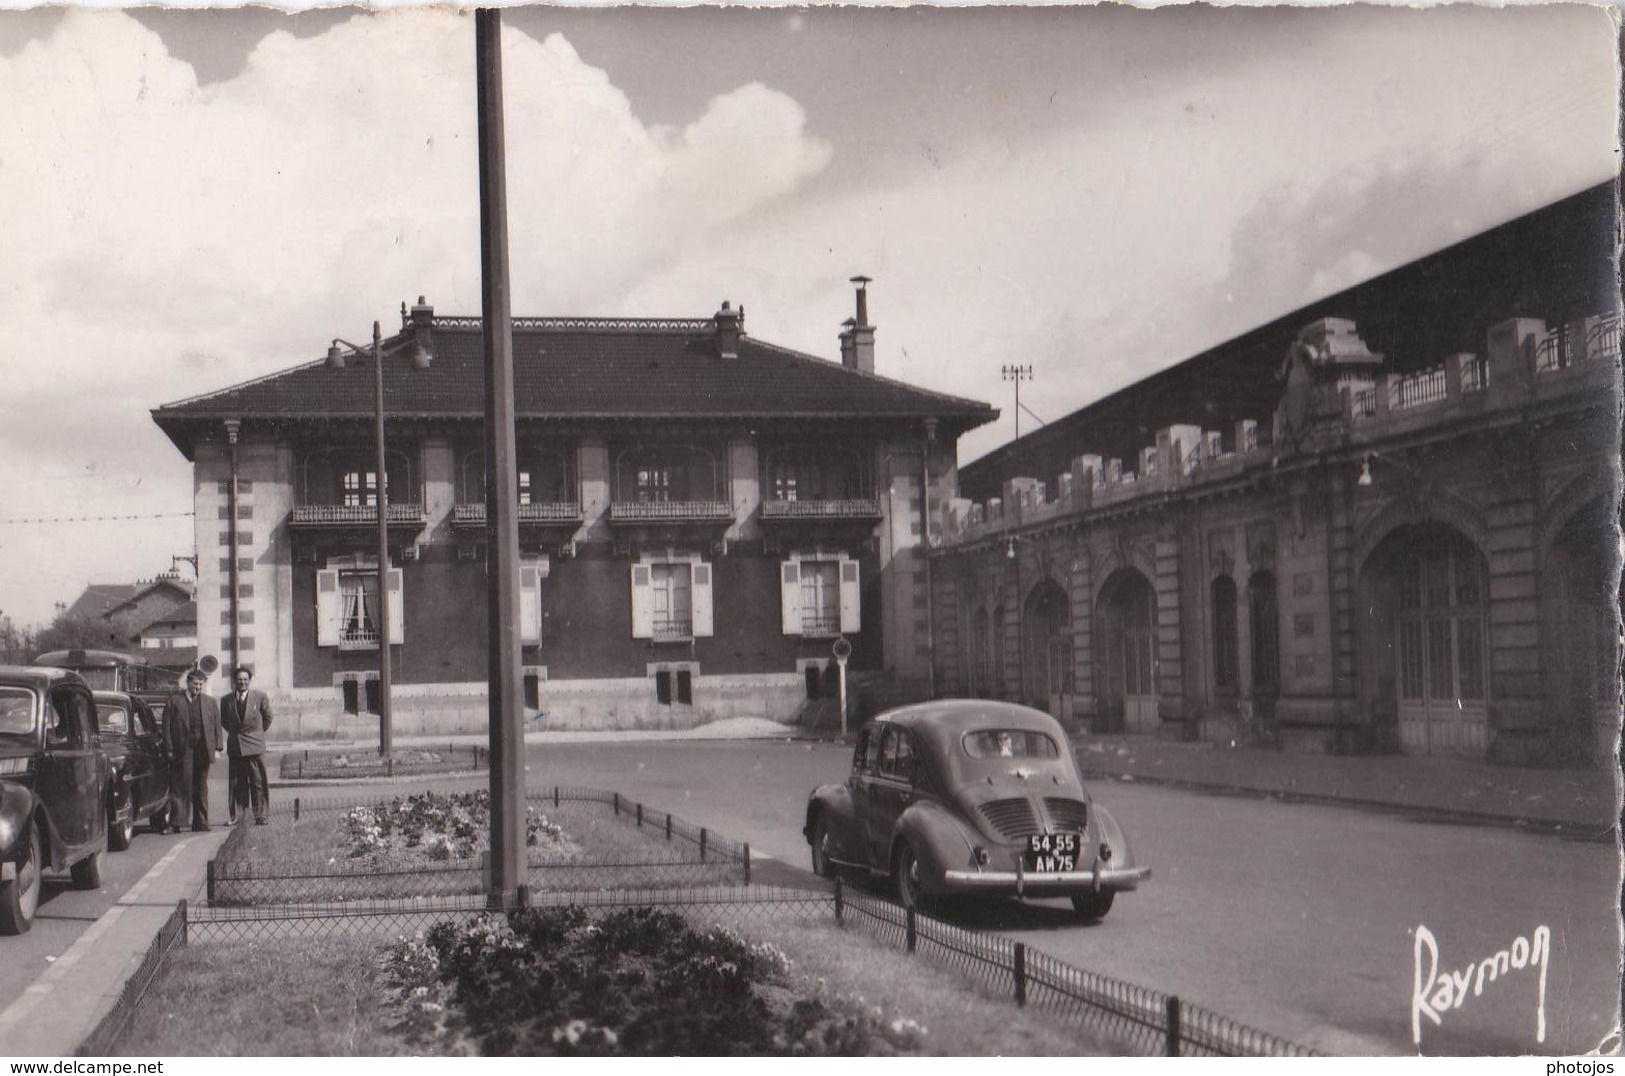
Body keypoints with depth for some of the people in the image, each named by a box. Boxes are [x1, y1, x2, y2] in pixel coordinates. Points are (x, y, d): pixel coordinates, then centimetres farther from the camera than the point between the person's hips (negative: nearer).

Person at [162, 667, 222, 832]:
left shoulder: (211, 703, 13)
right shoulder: (173, 700, 4)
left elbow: (217, 727, 12)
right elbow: (167, 726, 1)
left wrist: (216, 749, 3)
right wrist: (169, 749, -6)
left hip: (202, 751, 3)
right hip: (182, 751, -3)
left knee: (201, 789, 7)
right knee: (179, 787, -4)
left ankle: (200, 823, 12)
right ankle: (175, 823, -2)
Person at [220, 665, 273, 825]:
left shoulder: (260, 697, 0)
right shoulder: (226, 700, 6)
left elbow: (267, 717, 11)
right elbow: (223, 720, 20)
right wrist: (234, 732, 12)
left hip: (255, 746, -2)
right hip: (235, 746, 2)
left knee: (258, 782, -4)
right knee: (236, 783, 4)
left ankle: (261, 816, 0)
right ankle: (236, 817, 8)